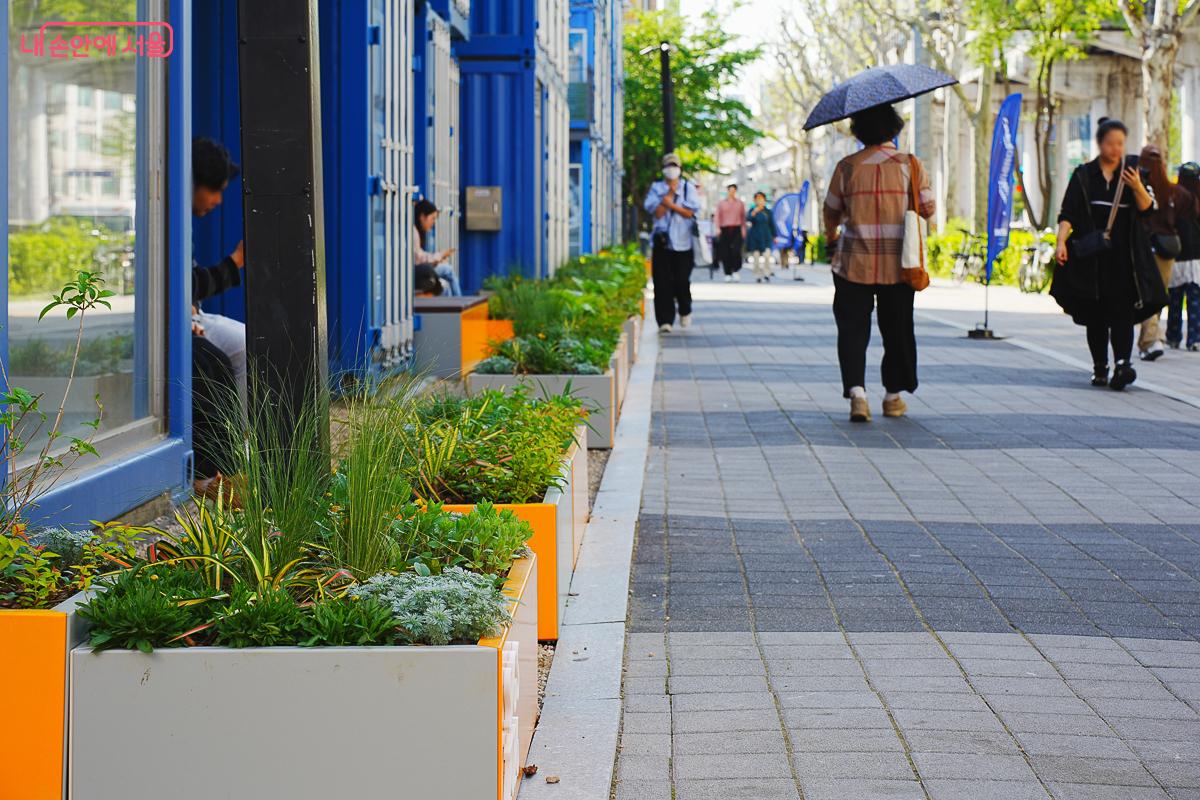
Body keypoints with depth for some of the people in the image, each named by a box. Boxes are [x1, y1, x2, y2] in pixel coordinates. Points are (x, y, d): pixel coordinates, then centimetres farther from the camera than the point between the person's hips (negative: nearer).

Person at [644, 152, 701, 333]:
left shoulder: (688, 188, 7)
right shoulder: (656, 188, 7)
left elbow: (690, 212, -4)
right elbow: (657, 213, -5)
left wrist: (671, 204, -12)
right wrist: (670, 194, -9)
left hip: (683, 243, 0)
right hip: (661, 242, 0)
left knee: (682, 281, -2)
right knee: (662, 283, -5)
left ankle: (685, 311, 26)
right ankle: (665, 320, -2)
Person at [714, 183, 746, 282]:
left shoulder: (740, 203, 12)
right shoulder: (721, 203, 10)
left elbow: (743, 217, 13)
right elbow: (718, 216, 5)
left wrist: (743, 229, 5)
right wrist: (718, 228, -8)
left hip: (736, 229, -1)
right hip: (725, 229, 1)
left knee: (736, 250, -15)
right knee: (725, 253, -1)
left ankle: (736, 270, 3)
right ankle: (728, 274, 7)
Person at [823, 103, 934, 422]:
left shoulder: (847, 167, -2)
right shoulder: (910, 165, -2)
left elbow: (831, 213, 7)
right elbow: (928, 209, 0)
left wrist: (831, 238, 28)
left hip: (853, 264, -1)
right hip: (898, 264, 1)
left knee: (853, 329, 2)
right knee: (897, 330, 13)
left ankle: (856, 390, -16)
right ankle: (893, 396, 20)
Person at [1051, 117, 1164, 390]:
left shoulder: (1131, 173, 10)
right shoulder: (1083, 175, 7)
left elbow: (1147, 209, 4)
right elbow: (1068, 214, 1)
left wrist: (1137, 188, -15)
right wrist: (1061, 242, -14)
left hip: (1124, 257, 0)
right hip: (1091, 257, 0)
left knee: (1122, 311, -13)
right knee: (1095, 315, 2)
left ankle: (1122, 363, -24)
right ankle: (1100, 368, 11)